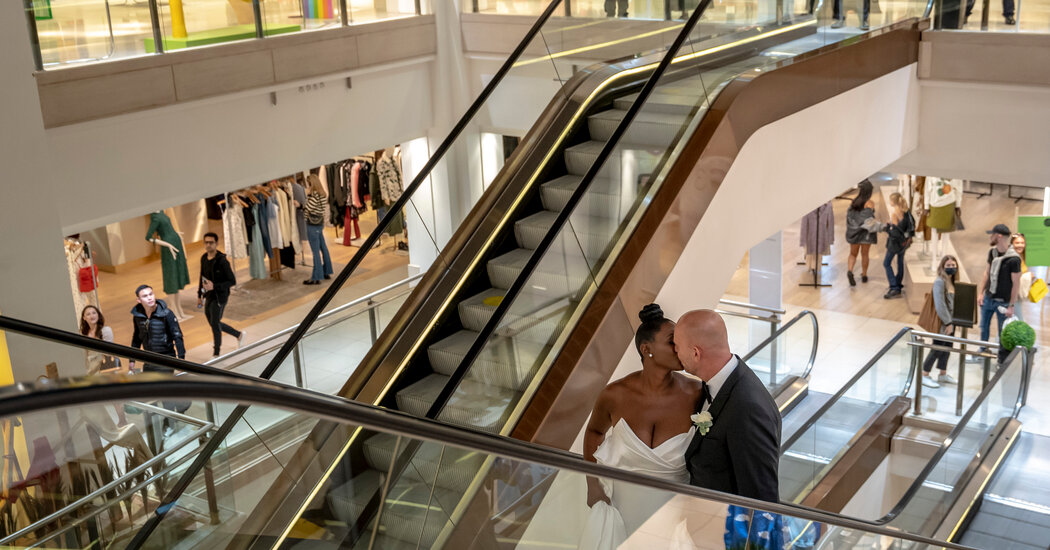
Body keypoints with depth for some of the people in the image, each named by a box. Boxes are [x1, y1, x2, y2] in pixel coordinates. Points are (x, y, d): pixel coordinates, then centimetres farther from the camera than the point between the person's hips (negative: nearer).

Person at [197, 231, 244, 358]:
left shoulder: (222, 261, -19)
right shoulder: (204, 258, 3)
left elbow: (232, 281, -17)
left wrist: (214, 286, -26)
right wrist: (199, 295, 18)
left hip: (220, 297, -7)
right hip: (209, 296, 8)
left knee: (215, 324, -5)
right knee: (213, 323, 16)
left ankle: (216, 353, 11)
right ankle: (239, 335, 36)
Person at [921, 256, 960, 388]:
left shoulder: (953, 282, 9)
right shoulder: (939, 282, -17)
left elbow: (954, 302, 11)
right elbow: (940, 305, -20)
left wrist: (952, 322, 4)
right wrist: (948, 323, -17)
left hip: (951, 321, 8)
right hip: (942, 322, -8)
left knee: (947, 347, 16)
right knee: (937, 349, -1)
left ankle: (943, 375, 29)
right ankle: (924, 376, 9)